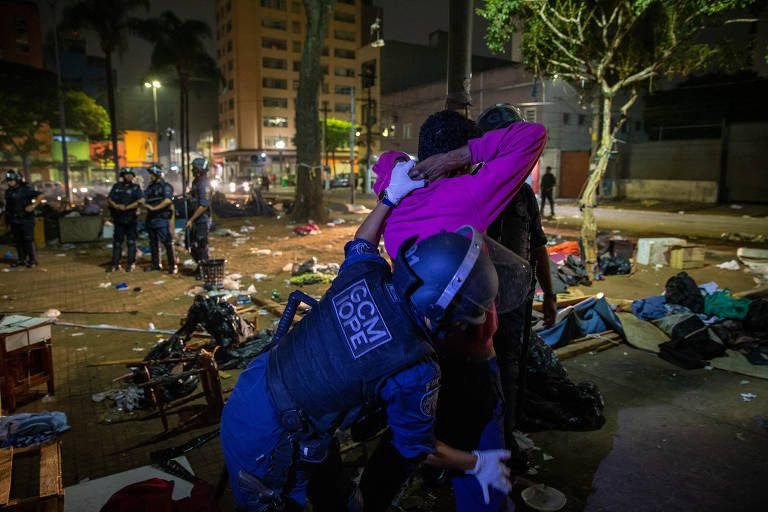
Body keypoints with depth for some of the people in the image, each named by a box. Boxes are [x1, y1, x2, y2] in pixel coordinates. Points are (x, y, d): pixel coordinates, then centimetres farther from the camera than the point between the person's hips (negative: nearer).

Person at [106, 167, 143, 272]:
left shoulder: (136, 188, 1)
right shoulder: (116, 187, 9)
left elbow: (140, 201, -12)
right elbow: (109, 199, 6)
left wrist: (126, 207, -19)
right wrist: (116, 206, -14)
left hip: (132, 219, -2)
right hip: (119, 219, 2)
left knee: (131, 242, 2)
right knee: (117, 242, 6)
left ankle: (130, 264, 9)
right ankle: (115, 264, 12)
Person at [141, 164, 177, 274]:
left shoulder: (166, 186, -6)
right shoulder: (150, 187, 17)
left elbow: (168, 200, -20)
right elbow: (143, 199, 9)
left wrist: (154, 208, -20)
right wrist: (146, 205, -14)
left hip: (162, 218, -8)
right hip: (151, 218, 8)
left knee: (168, 243, -8)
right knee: (153, 243, 13)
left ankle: (173, 266, -5)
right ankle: (155, 264, 23)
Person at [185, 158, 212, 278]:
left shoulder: (204, 184, -18)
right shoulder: (195, 182, 11)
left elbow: (204, 206, -24)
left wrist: (191, 220, -22)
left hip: (202, 220, -9)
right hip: (195, 220, 9)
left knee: (201, 246, -1)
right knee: (193, 245, 16)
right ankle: (200, 267, 32)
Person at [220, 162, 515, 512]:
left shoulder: (364, 274, -14)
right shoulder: (415, 373, -27)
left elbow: (360, 244, 13)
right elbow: (416, 449, -7)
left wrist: (393, 195, 16)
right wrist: (477, 465, 8)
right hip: (266, 449, -6)